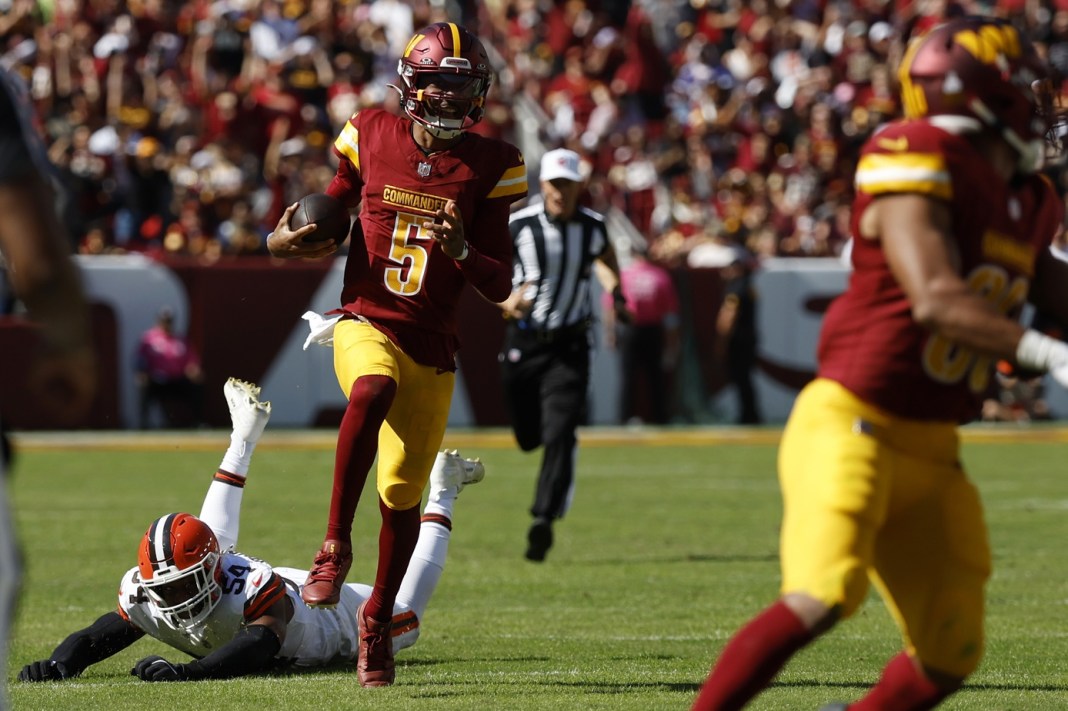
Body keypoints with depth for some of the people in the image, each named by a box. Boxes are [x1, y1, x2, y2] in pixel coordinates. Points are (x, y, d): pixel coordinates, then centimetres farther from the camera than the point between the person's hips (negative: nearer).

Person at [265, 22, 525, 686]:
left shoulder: (489, 165, -1)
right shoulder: (371, 138, 1)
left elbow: (500, 287, -1)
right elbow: (324, 221, 12)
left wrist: (463, 251, -21)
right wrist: (288, 240, -11)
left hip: (432, 345, 2)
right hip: (365, 323, -2)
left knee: (402, 495, 4)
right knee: (374, 387, -38)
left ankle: (378, 619, 30)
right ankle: (336, 543, -27)